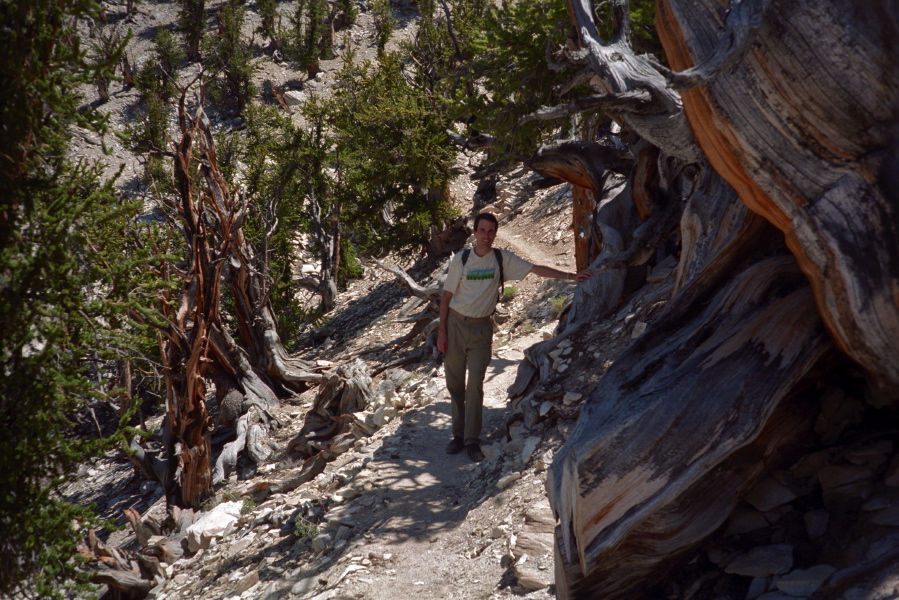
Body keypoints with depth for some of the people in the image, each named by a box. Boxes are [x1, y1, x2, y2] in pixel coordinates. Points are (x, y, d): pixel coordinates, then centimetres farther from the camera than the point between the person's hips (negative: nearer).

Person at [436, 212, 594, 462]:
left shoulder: (502, 259, 1)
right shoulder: (460, 259, -2)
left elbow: (536, 269, 2)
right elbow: (447, 296, 2)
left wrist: (570, 276, -3)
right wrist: (442, 330, -2)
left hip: (481, 328, 0)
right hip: (456, 324, 0)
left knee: (475, 383, -8)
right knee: (454, 383, 5)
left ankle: (472, 441, -2)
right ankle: (458, 436, 16)